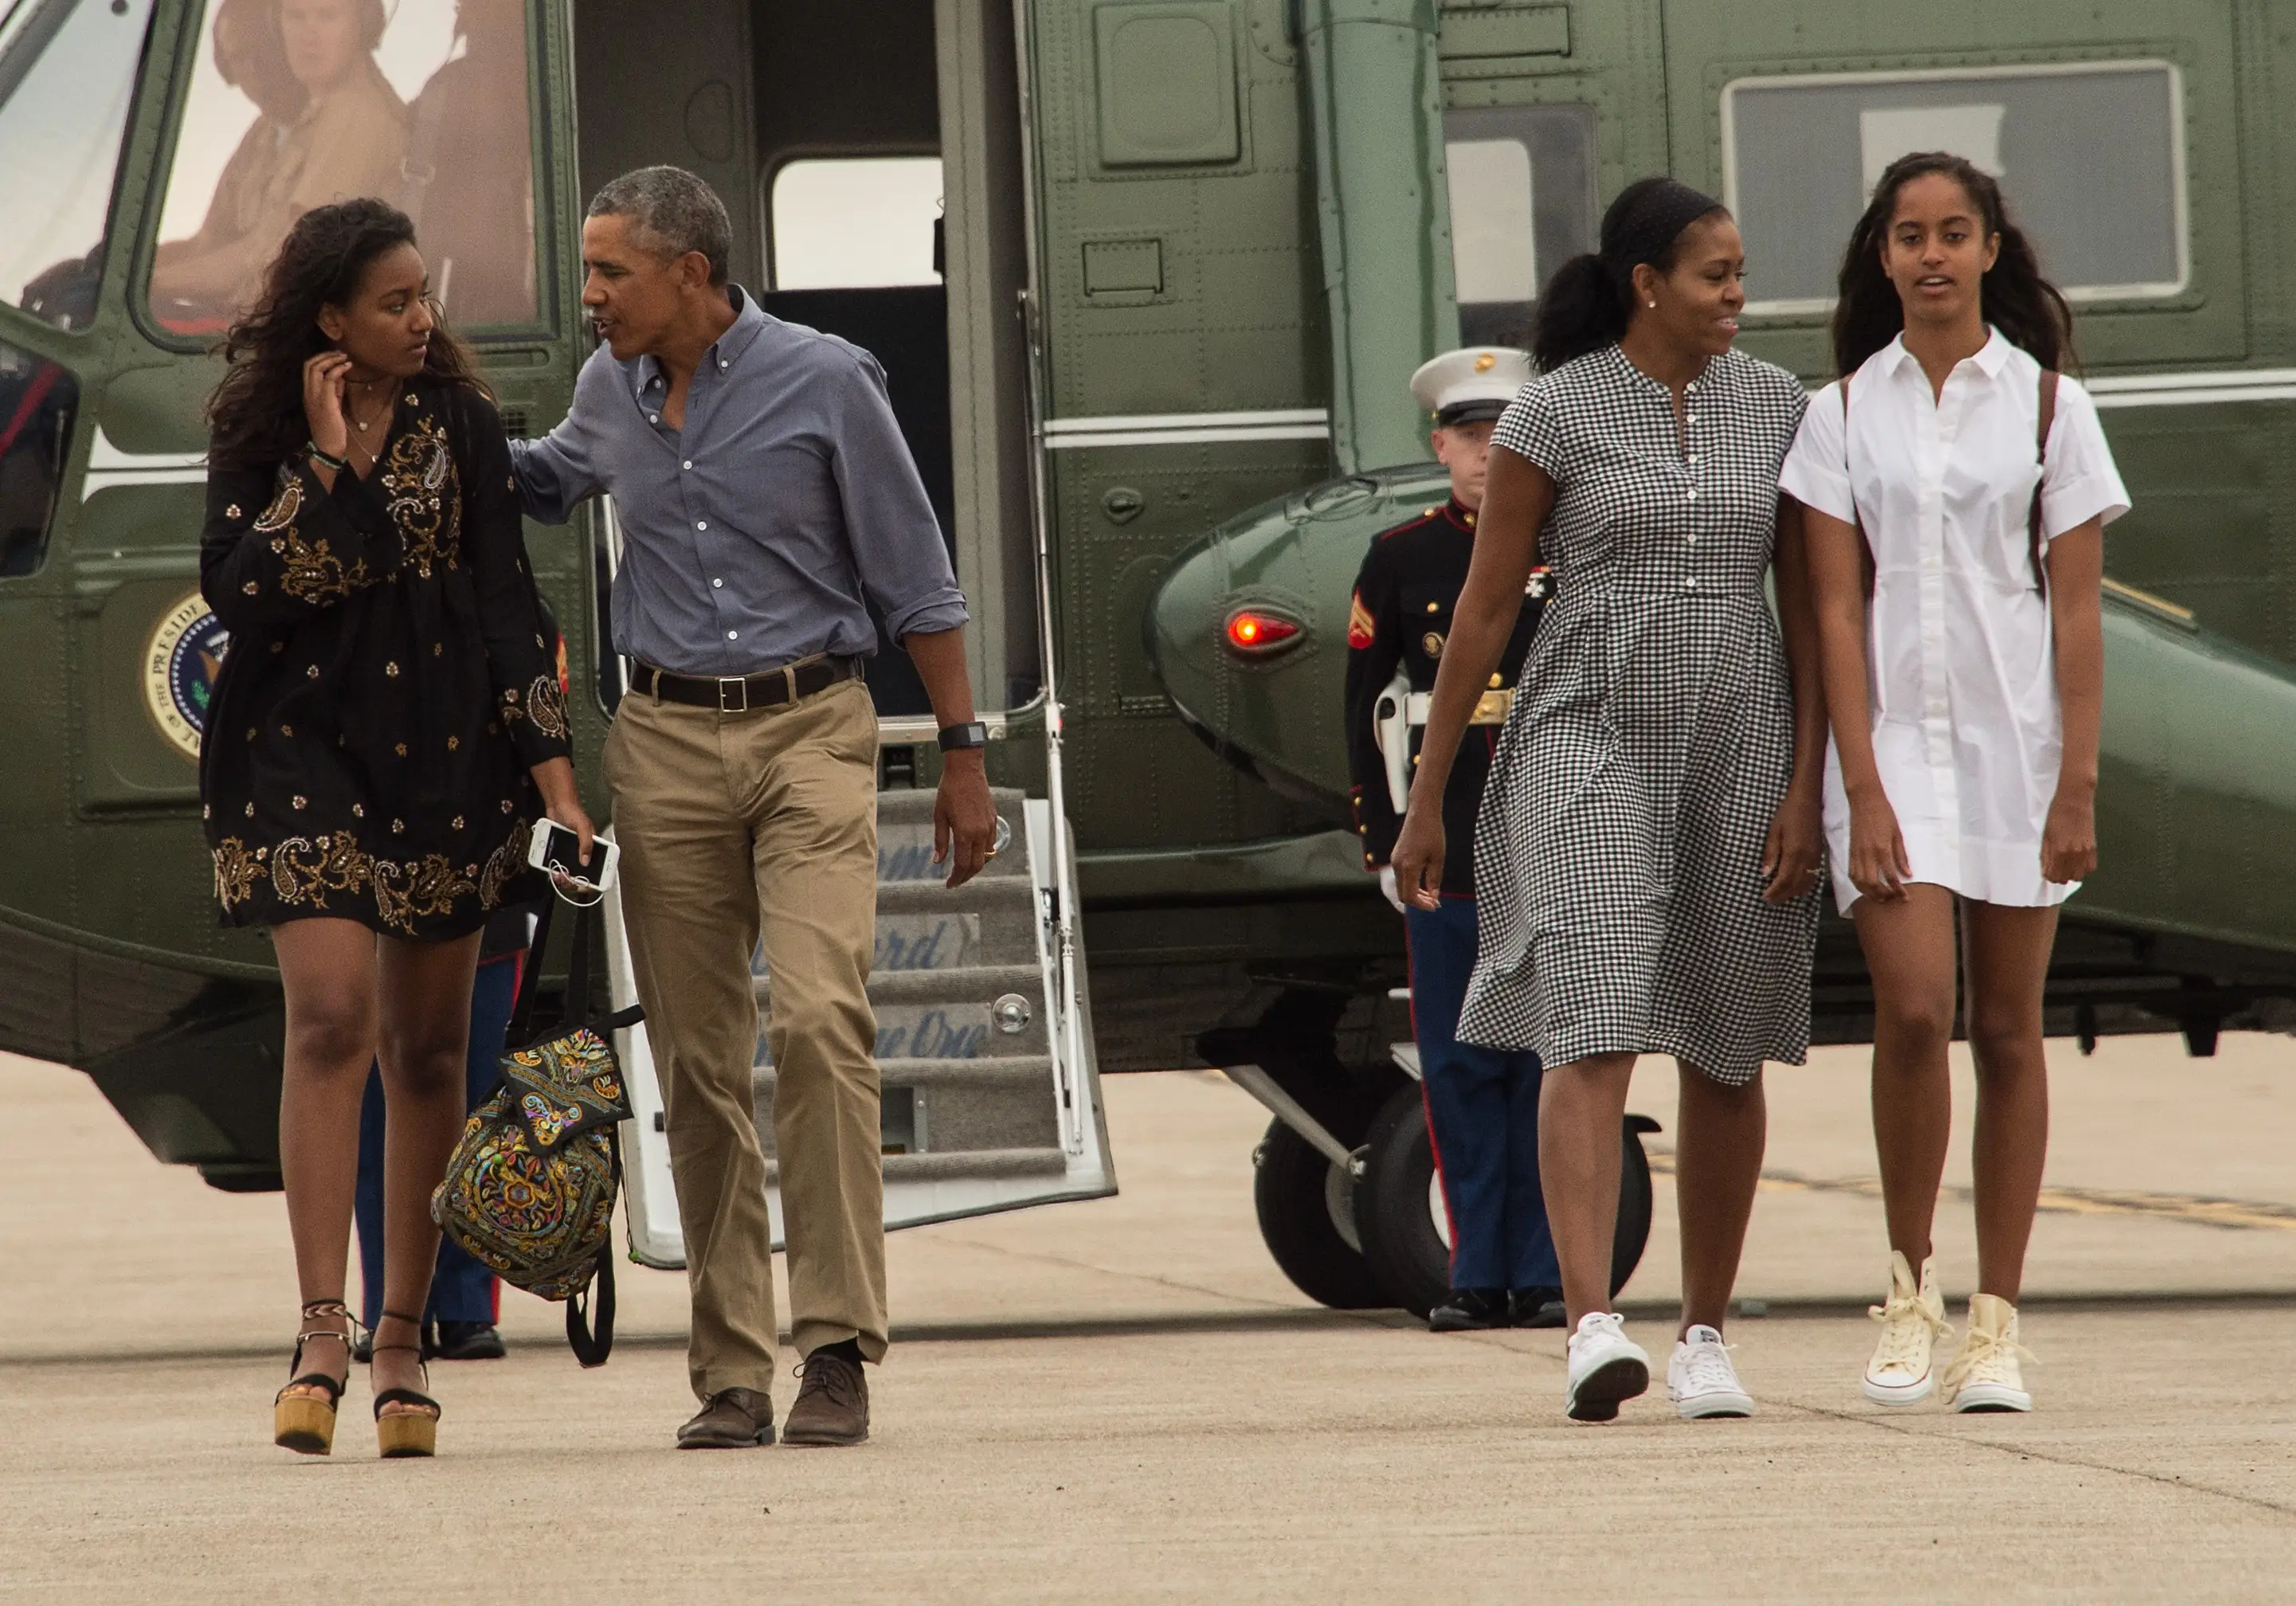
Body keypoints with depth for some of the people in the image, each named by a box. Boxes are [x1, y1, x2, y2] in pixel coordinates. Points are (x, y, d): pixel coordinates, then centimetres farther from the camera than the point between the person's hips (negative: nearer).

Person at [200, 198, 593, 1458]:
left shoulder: (457, 421, 4)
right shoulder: (258, 430, 0)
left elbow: (505, 599, 4)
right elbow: (235, 589, -11)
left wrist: (551, 771, -1)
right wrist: (325, 466, -15)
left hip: (443, 749, 2)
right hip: (304, 744, -2)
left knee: (426, 1046, 6)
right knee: (331, 1015, -18)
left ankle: (402, 1344, 15)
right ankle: (321, 1334, -19)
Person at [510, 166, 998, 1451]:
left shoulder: (824, 383, -5)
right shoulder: (613, 392, 9)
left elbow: (917, 581, 0)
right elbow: (544, 482, 33)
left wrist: (964, 752, -1)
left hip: (810, 730, -4)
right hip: (666, 739, 4)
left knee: (819, 1020, -19)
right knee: (698, 1062, 3)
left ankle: (839, 1343, -16)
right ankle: (732, 1373, 7)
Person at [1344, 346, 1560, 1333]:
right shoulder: (1400, 561, 6)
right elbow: (1364, 711, 8)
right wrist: (1383, 839, 1)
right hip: (1445, 849, 1)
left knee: (1549, 1063, 0)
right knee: (1460, 1068, 2)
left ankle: (1548, 1271, 5)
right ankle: (1481, 1275, 7)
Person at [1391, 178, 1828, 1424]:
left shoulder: (1775, 406, 7)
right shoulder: (1555, 412, -3)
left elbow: (1809, 605, 7)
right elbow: (1485, 607, 1)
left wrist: (1806, 785, -2)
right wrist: (1425, 799, 2)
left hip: (1740, 744, 4)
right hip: (1590, 737, -3)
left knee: (1726, 1053, 8)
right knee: (1594, 1026, -18)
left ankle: (1705, 1334, 20)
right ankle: (1592, 1328, -27)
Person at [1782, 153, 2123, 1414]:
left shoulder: (2046, 403, 3)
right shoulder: (1842, 412, 5)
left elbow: (2077, 610, 1)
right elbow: (1837, 609, 0)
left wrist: (2077, 790, -6)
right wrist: (1862, 790, -9)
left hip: (2018, 742, 0)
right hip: (1895, 741, 0)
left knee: (2007, 1033, 3)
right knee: (1913, 1012, -15)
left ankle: (1995, 1324, 7)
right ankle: (1909, 1285, 2)